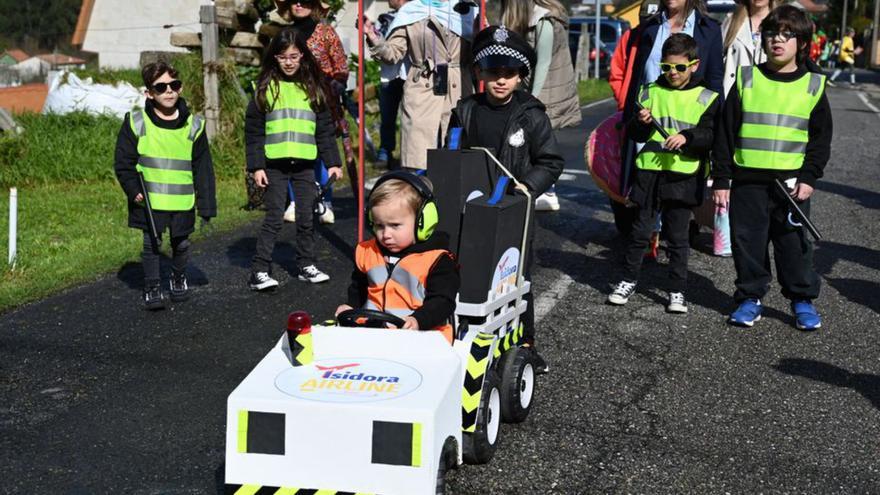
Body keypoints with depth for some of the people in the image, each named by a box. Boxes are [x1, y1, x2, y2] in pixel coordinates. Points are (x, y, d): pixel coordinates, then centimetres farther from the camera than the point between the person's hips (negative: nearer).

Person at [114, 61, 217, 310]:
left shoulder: (193, 125, 0)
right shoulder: (136, 123, -4)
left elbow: (203, 168, 4)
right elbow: (123, 162, 2)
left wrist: (206, 204, 2)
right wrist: (133, 190, -8)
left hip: (183, 202, 2)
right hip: (149, 201, -2)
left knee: (181, 243, 15)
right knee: (152, 243, 3)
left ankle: (179, 278, 39)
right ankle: (152, 287, 18)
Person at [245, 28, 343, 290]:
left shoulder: (313, 88, 9)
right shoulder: (265, 88, 1)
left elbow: (325, 128, 12)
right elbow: (253, 130, 0)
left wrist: (333, 162, 6)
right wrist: (256, 165, -7)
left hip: (305, 164, 3)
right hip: (275, 164, -3)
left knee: (306, 217, 8)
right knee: (273, 219, -4)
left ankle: (306, 266, 20)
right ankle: (259, 271, -1)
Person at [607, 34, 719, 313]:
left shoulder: (706, 98, 3)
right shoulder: (650, 93, 9)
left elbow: (711, 135, -5)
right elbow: (635, 135, 10)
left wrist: (687, 137, -22)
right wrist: (641, 123, -11)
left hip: (684, 176, -2)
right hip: (650, 172, 2)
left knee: (677, 235, 5)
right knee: (641, 230, 7)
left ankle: (678, 291, 14)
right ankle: (628, 281, 21)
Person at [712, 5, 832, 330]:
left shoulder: (812, 86, 4)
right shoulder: (746, 80, 3)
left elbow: (821, 137, 7)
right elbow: (726, 133, 4)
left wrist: (809, 177, -3)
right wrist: (721, 179, 1)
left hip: (791, 183, 0)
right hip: (748, 181, 0)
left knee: (795, 244, 6)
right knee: (748, 242, 6)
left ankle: (802, 300, 20)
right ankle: (750, 298, 20)